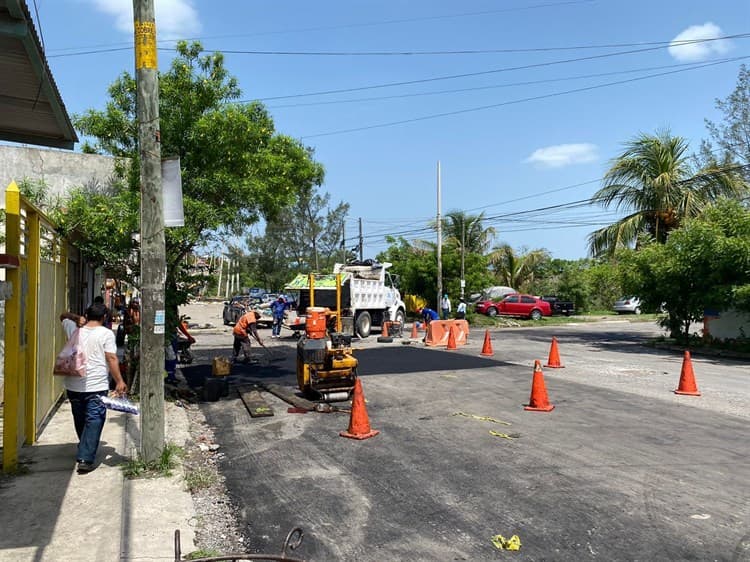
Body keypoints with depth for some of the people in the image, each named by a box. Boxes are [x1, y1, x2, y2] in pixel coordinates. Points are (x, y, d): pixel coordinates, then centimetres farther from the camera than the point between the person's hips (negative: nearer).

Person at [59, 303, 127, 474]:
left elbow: (63, 316, 27)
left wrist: (77, 318, 8)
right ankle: (85, 459, -9)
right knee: (94, 421, -1)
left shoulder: (74, 329, 6)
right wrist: (119, 381, -10)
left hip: (73, 385, 5)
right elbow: (112, 359, -12)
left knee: (80, 420, 20)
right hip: (96, 386, -5)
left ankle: (85, 452, 38)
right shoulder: (106, 333, -7)